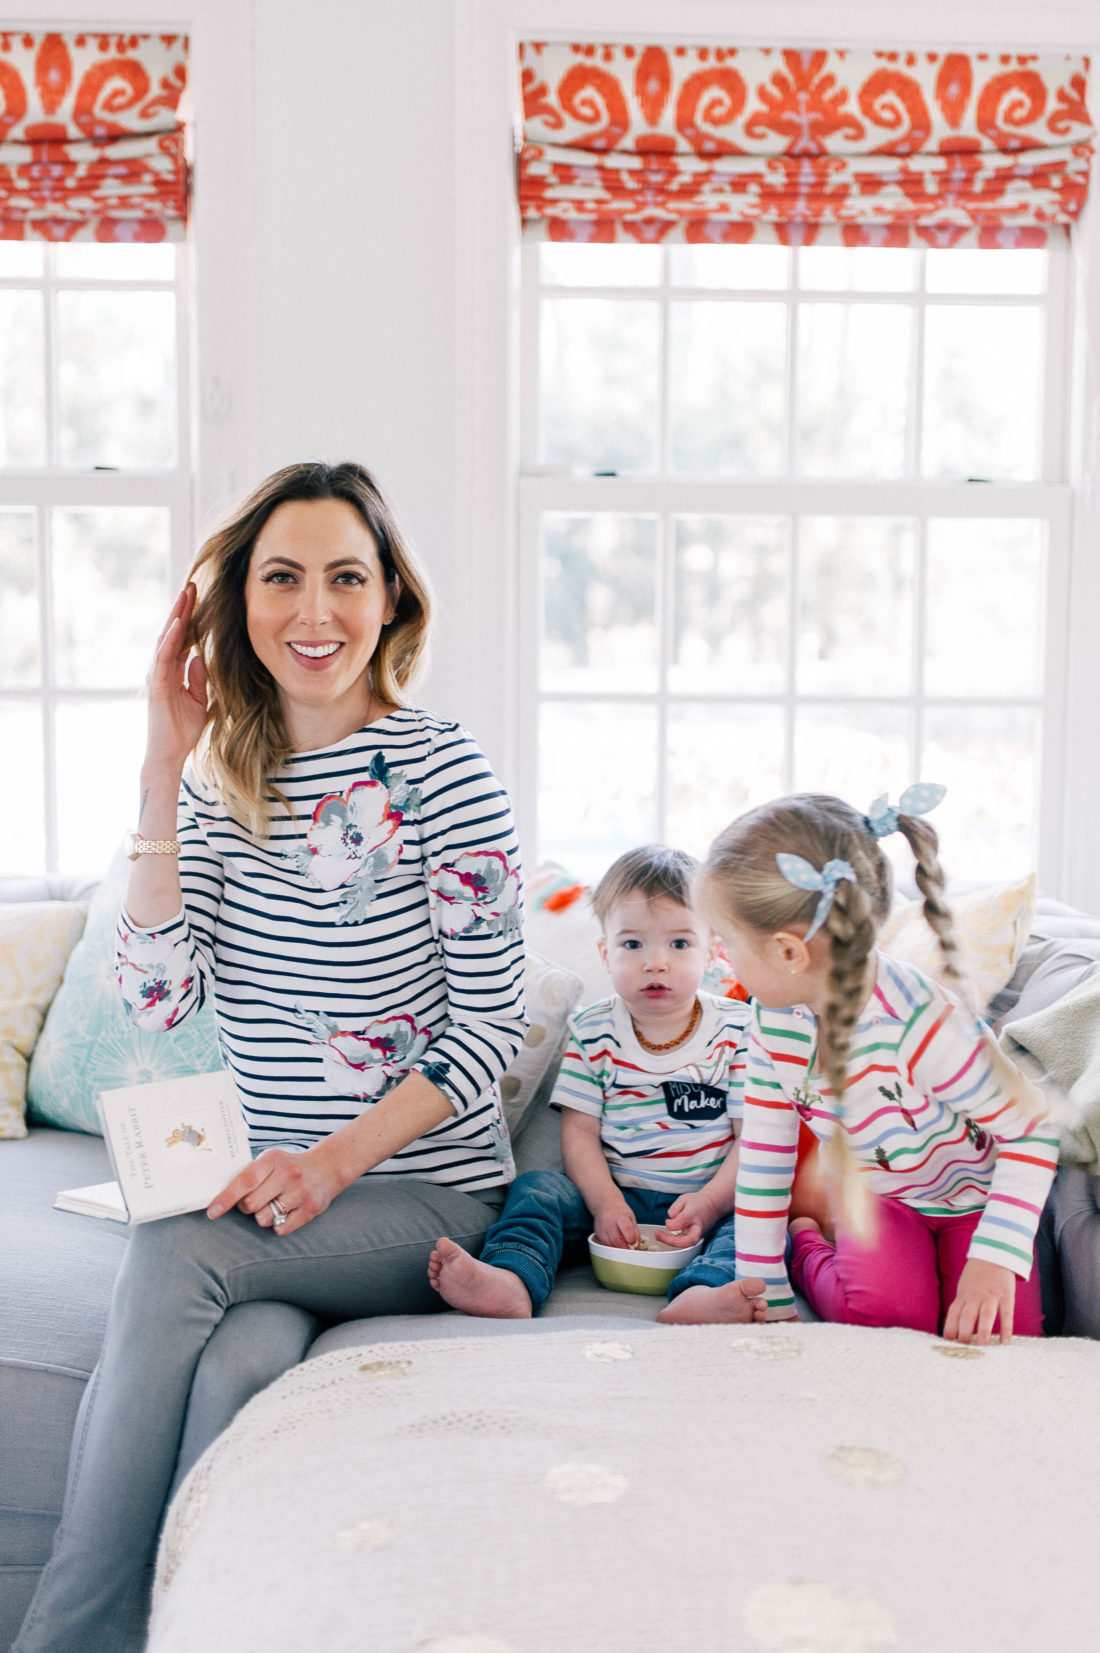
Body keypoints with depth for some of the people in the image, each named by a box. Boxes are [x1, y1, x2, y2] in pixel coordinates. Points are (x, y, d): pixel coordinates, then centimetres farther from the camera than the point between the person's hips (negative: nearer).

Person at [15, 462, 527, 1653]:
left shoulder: (438, 770, -8)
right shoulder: (220, 777, 6)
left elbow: (489, 1026, -8)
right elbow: (156, 996, -7)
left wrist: (337, 1160, -19)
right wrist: (164, 771, -10)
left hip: (427, 1190, -3)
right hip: (279, 1196, 3)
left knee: (174, 1254, -28)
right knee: (241, 1356, -30)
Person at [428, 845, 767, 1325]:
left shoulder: (737, 1030, 0)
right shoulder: (591, 1032, 4)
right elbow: (579, 1130, 0)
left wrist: (709, 1202, -20)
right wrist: (606, 1203, -17)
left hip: (707, 1200, -1)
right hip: (618, 1198, 2)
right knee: (537, 1189, -21)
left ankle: (700, 1295, -58)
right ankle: (510, 1281, -48)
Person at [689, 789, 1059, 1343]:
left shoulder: (923, 1026, -39)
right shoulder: (774, 1022, -20)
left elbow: (1032, 1129, -27)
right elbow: (763, 1158, -10)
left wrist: (995, 1259, -32)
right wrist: (765, 1297, -10)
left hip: (972, 1192, -2)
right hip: (875, 1191, 2)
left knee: (1002, 1335, -19)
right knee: (884, 1310, -23)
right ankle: (807, 1251, 7)